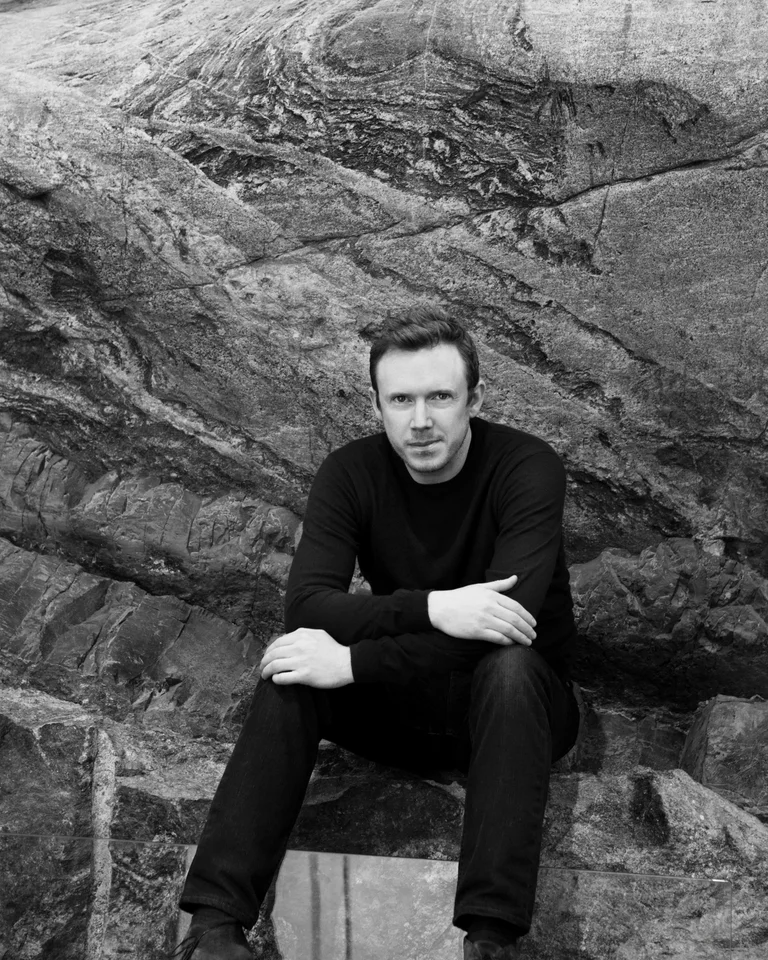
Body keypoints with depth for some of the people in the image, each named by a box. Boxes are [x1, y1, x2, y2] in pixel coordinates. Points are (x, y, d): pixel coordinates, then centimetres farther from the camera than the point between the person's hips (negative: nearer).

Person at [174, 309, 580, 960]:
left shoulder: (528, 467, -19)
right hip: (400, 701, 3)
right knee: (294, 670, -25)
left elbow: (506, 618, -33)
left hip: (511, 703, -2)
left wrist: (352, 662, -35)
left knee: (508, 665, -36)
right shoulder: (351, 473, -8)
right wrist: (428, 608, -39)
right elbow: (306, 605, -22)